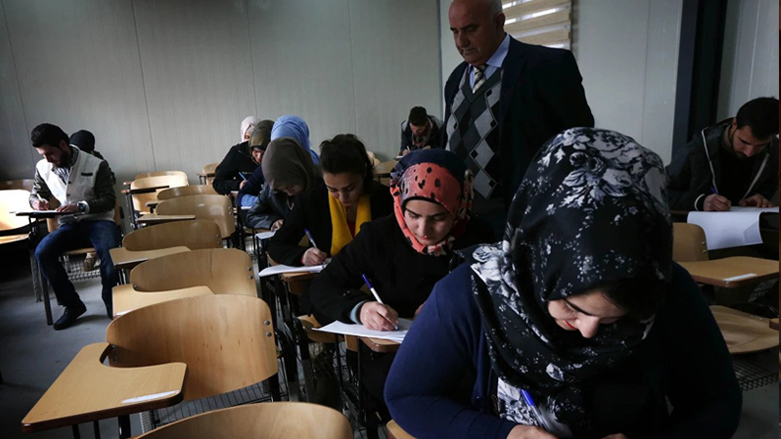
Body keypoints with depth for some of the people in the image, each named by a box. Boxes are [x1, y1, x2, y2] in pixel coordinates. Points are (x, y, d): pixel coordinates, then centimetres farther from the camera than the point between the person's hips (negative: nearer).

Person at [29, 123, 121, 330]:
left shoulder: (96, 165, -9)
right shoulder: (42, 168, 3)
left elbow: (109, 200, -9)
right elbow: (36, 193, 19)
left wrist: (80, 206, -25)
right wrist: (36, 201, -6)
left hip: (99, 220, -4)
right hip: (69, 224, 4)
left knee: (109, 253, -34)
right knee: (42, 252, -25)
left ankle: (113, 307, -9)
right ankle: (73, 304, -8)